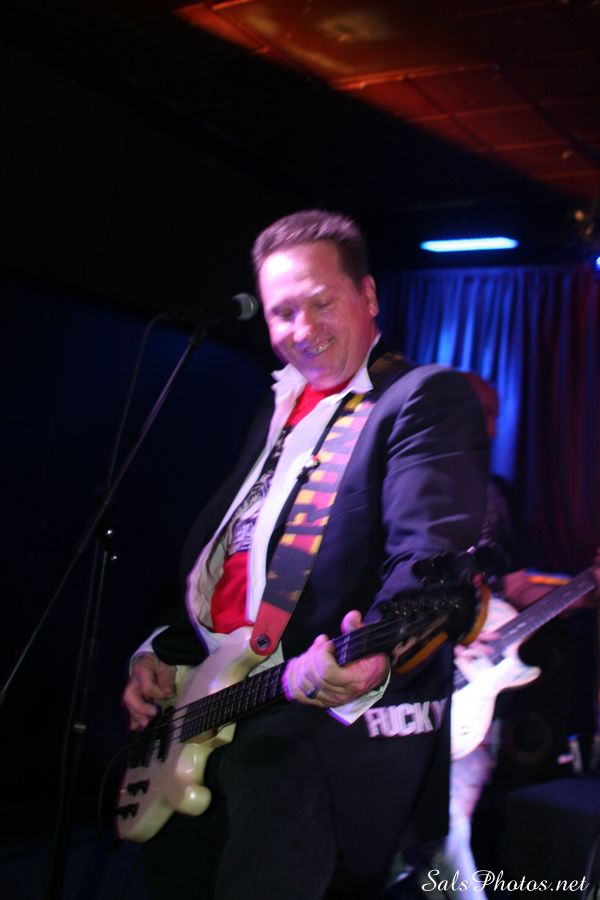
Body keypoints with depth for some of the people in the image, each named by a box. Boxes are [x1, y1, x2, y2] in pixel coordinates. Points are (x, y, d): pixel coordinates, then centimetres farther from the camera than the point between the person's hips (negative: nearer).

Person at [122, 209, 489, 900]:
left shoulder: (426, 397, -8)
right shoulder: (280, 410, 18)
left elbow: (432, 558, -22)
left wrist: (368, 658, -40)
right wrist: (164, 653, 9)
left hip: (342, 719, -8)